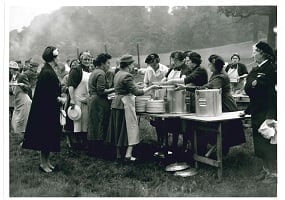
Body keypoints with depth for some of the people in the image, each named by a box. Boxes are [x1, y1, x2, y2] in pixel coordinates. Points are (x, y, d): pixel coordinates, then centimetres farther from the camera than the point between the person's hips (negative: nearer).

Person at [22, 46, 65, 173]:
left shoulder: (49, 71, 10)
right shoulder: (47, 73, -20)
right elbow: (46, 95, -23)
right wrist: (58, 99, -13)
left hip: (50, 110, 10)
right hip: (46, 110, -10)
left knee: (49, 136, 16)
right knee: (45, 136, 1)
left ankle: (46, 161, 26)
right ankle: (43, 163, 13)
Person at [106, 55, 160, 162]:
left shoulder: (118, 74, 11)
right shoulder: (127, 76, -17)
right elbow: (136, 92, -21)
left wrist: (134, 85, 25)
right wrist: (151, 87, -15)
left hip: (116, 103, 9)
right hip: (126, 104, -9)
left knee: (119, 129, 14)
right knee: (131, 127, -1)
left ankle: (119, 153, 22)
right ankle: (128, 155, -4)